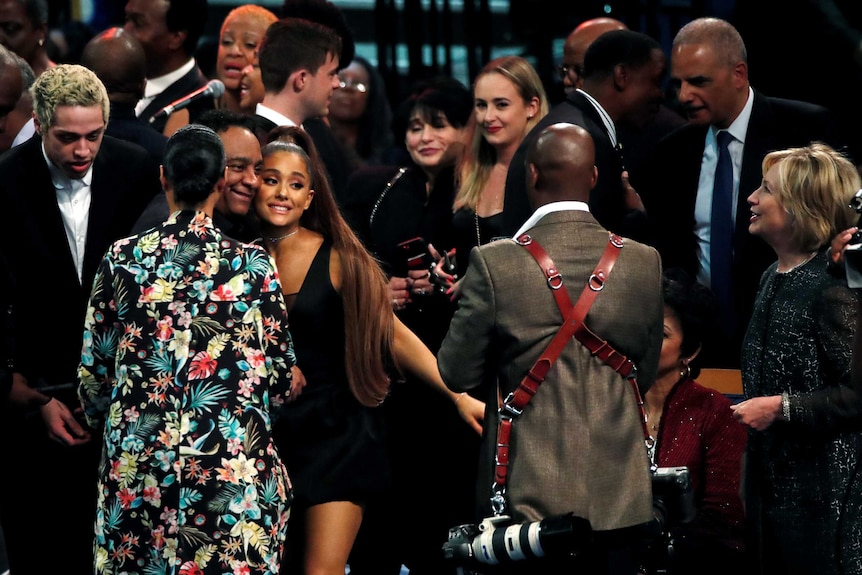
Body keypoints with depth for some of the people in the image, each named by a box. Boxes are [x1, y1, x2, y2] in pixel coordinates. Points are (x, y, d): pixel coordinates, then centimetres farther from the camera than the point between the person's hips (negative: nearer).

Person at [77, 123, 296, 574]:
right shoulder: (253, 265, -6)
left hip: (135, 458, 2)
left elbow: (92, 368, 4)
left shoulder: (122, 259, -2)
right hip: (232, 468, -2)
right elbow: (280, 370, 0)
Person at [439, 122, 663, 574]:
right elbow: (644, 376, 9)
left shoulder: (495, 264, -12)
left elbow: (457, 374, -3)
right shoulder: (644, 264, -2)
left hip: (531, 498, -2)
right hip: (617, 499, 2)